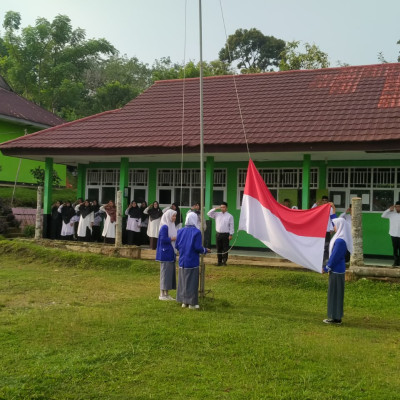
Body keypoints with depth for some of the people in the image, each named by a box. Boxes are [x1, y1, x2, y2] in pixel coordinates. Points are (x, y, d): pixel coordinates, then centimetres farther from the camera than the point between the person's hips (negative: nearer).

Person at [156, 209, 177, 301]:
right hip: (165, 253, -9)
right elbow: (163, 239, -21)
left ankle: (166, 293, 18)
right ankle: (162, 294, 4)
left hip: (170, 253, 9)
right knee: (165, 272, -4)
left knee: (170, 272, 11)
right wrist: (173, 239, -15)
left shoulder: (171, 226, 14)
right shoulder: (164, 227, -14)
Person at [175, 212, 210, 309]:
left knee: (183, 280, 13)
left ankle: (184, 302, 19)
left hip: (182, 261, 5)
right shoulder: (196, 232, -12)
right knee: (192, 282, 3)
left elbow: (177, 246, 4)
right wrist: (205, 250, 4)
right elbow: (198, 247, -15)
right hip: (192, 261, -5)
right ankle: (191, 303, 7)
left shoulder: (180, 231, 2)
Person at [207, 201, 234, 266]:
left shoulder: (229, 216, 0)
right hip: (218, 234, 4)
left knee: (225, 249, -1)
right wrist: (215, 209, 0)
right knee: (219, 249, 7)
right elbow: (209, 214, 8)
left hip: (225, 234, -4)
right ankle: (219, 262, 14)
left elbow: (231, 226, -1)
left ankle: (224, 261, 6)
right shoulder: (217, 214, 10)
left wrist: (231, 235, -8)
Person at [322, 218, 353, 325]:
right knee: (336, 293, 14)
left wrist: (326, 268, -10)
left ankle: (335, 318, 7)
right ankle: (336, 317, 22)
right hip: (338, 269, 9)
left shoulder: (340, 241, -23)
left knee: (335, 293, -1)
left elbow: (334, 257, -20)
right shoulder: (340, 238, 6)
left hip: (336, 270, -9)